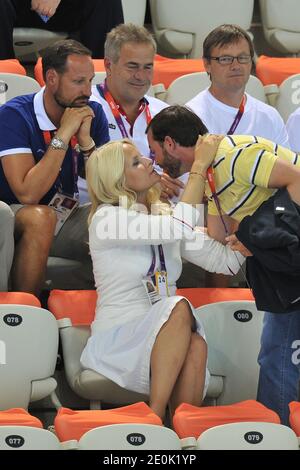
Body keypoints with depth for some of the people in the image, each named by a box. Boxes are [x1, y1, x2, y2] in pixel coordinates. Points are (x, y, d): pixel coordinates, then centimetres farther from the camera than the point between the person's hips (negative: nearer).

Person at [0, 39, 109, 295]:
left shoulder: (93, 114, 0)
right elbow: (28, 194, -25)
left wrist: (85, 139, -18)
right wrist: (63, 135, -25)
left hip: (67, 217, 5)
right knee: (41, 217, -36)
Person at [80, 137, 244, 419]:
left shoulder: (165, 215, 15)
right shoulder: (106, 218, -6)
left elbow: (225, 261, 11)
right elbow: (180, 228, -20)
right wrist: (200, 166, -14)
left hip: (163, 338, 5)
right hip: (117, 340, -5)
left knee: (196, 344, -31)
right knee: (179, 308, -34)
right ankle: (155, 417, -34)